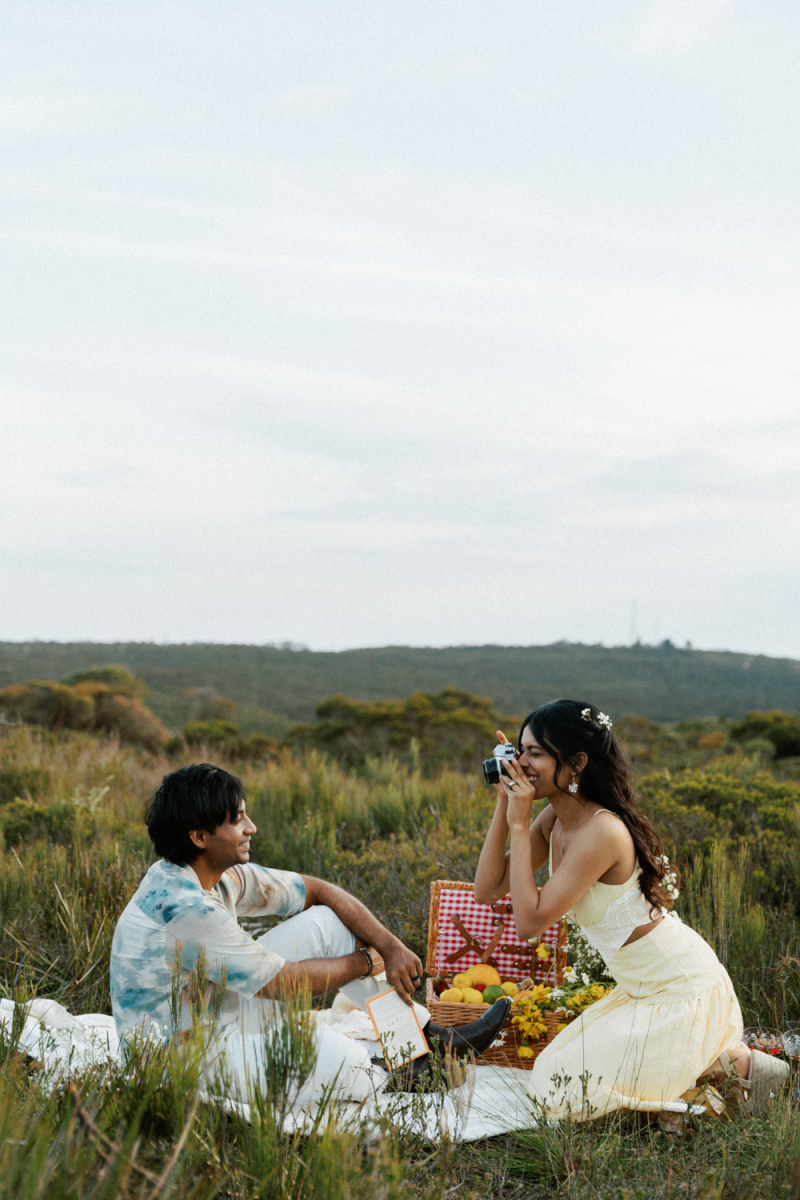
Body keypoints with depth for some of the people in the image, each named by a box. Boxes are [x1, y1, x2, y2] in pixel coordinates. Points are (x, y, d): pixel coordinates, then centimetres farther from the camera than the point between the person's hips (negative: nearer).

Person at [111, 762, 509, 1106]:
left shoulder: (222, 873, -2)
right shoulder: (184, 907, -30)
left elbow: (319, 891, 6)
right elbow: (285, 983, -23)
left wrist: (390, 947, -4)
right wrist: (364, 963, -8)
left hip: (218, 1013, 10)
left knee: (328, 922, 2)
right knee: (343, 1060, -31)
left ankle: (430, 1038, 7)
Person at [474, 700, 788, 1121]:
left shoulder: (602, 831, -26)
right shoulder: (555, 820, 1)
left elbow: (530, 920, -25)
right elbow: (487, 889, -1)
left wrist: (519, 825, -22)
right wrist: (504, 806, -8)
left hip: (683, 989, -9)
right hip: (641, 990, 9)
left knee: (561, 1094, -8)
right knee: (549, 1075, 13)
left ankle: (733, 1063, -1)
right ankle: (703, 1050, 17)